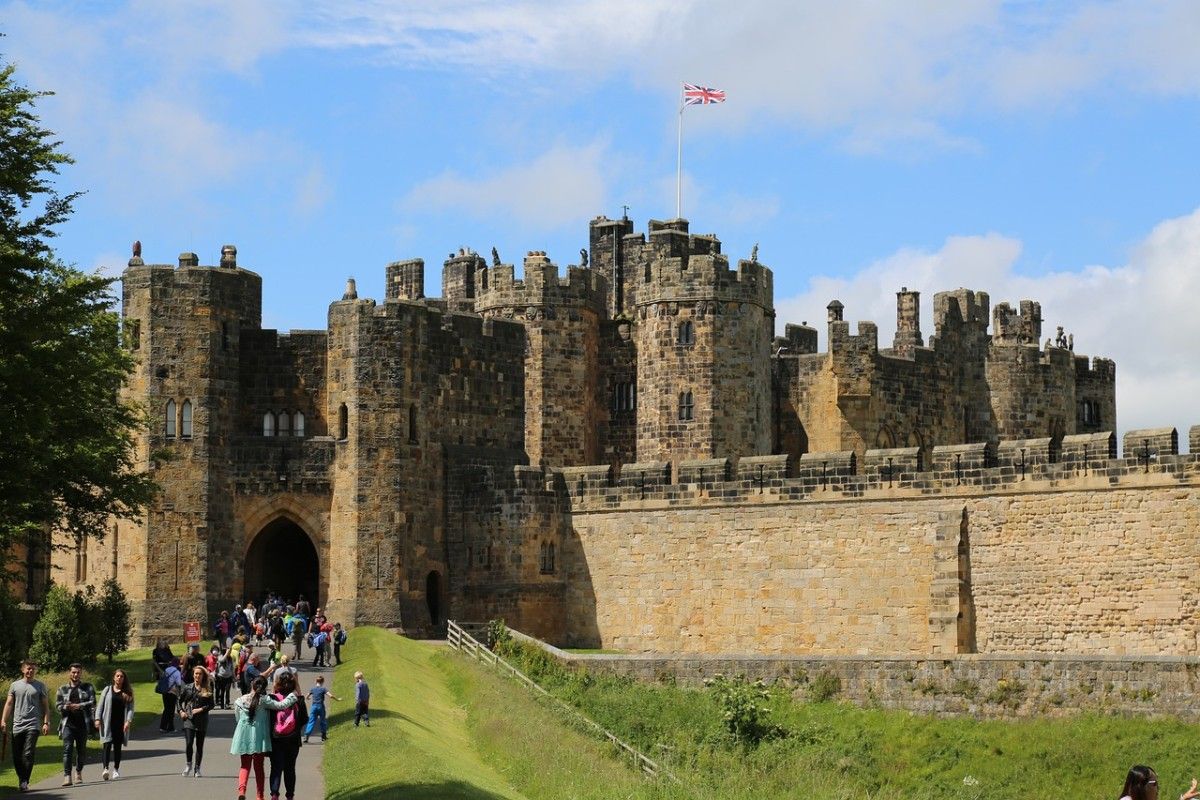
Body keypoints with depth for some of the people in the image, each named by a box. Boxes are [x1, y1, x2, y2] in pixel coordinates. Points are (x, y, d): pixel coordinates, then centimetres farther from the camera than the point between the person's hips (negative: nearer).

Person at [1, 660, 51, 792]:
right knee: (16, 755, 5)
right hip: (17, 725, 3)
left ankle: (24, 782, -11)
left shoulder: (40, 686, 7)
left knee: (28, 754, -12)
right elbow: (9, 704, 10)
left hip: (33, 725, -3)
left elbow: (45, 706, 7)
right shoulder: (15, 685, 11)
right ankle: (21, 779, 20)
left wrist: (46, 723, -2)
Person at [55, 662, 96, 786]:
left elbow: (92, 702, -2)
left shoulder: (88, 687, 10)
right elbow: (58, 706, 7)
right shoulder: (62, 689, 12)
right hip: (68, 723, -1)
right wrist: (67, 707, -13)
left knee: (81, 749, 8)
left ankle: (79, 773, 27)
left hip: (83, 723, 1)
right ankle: (67, 776, -21)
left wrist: (79, 706, -13)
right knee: (67, 749, -14)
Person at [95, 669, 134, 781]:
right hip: (108, 723, -1)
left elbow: (130, 708, 4)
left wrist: (128, 721, -9)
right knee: (107, 745, -13)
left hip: (121, 724, 1)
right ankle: (105, 769, -22)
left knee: (118, 747, 6)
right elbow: (100, 705, 7)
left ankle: (116, 770, 15)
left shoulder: (127, 693, 8)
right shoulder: (107, 690, 7)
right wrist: (98, 719, -4)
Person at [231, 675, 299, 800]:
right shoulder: (264, 700, -11)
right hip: (259, 737, -2)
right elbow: (281, 705, -17)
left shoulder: (239, 701, 0)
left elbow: (238, 718, 11)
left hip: (243, 737, 2)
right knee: (259, 766, 10)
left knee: (245, 766, 7)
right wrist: (293, 696, -4)